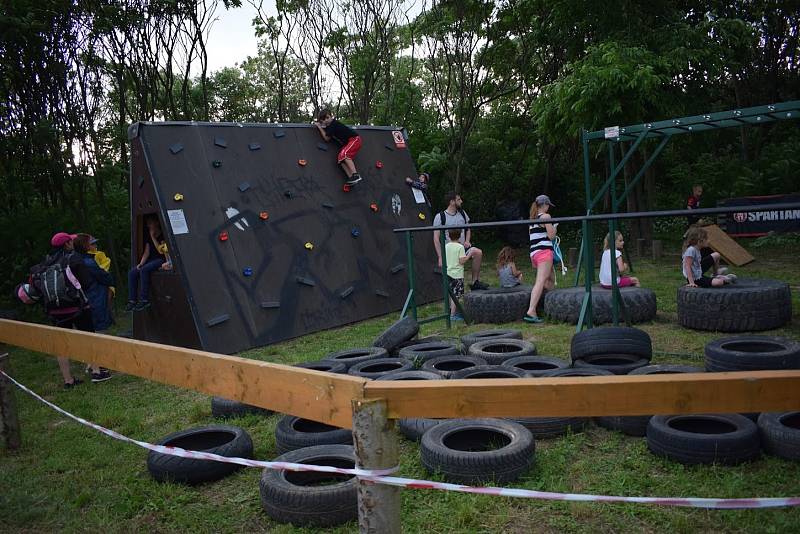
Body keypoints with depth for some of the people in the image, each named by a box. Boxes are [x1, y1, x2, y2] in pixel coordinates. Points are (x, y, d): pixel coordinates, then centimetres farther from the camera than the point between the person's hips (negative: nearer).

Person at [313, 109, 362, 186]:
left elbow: (327, 138, -11)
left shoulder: (333, 124, -17)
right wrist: (319, 125, 13)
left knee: (344, 154, -28)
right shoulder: (330, 126, 10)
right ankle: (351, 177, -15)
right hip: (347, 143, 10)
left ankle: (356, 175, -36)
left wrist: (319, 127, -4)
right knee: (340, 158, -4)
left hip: (354, 139, -10)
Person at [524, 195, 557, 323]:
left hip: (533, 253, 9)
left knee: (551, 280, 21)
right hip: (544, 251, -9)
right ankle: (531, 312, -27)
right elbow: (551, 236, -8)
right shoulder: (545, 216, -4)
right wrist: (554, 227, 11)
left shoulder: (532, 219, 18)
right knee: (540, 281, -17)